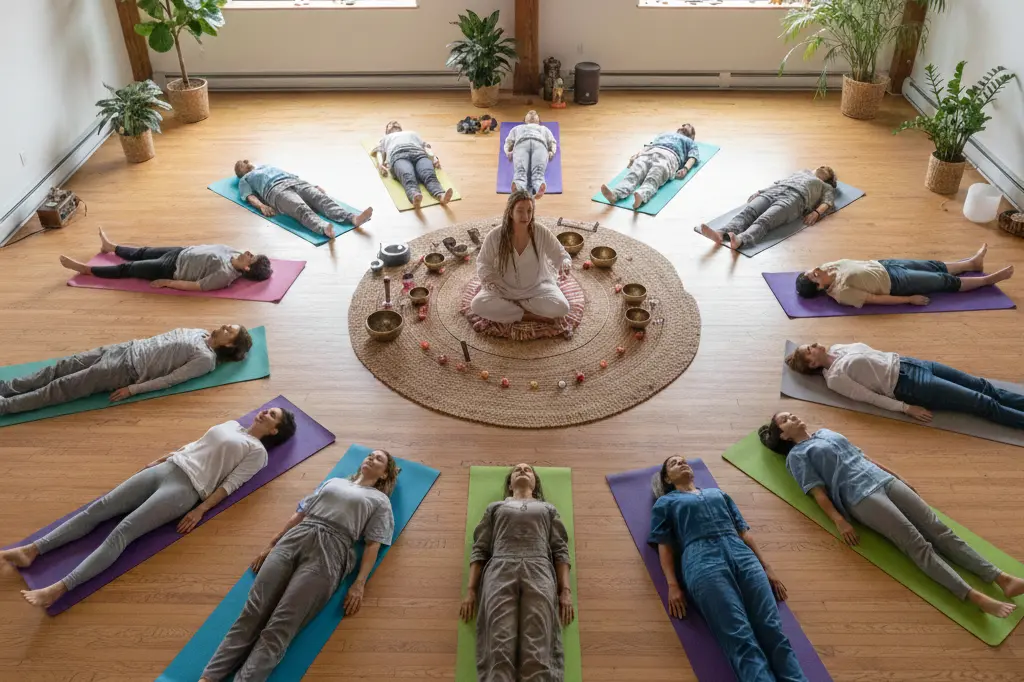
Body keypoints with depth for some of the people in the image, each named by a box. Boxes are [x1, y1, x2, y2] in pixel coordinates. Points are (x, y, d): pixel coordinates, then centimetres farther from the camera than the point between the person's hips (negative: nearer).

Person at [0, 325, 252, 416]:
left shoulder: (206, 359, -15)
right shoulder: (200, 333, 10)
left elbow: (170, 380, -18)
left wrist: (133, 389, -20)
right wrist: (140, 341, 16)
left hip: (128, 371, -7)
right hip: (128, 349, 8)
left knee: (61, 387, -6)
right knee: (64, 367, 6)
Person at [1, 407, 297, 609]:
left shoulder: (257, 451, 3)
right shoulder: (232, 424, 24)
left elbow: (230, 484, -7)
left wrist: (200, 510, -15)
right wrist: (161, 457, 24)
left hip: (187, 488, -7)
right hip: (166, 469, 8)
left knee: (123, 531, -22)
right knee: (99, 508, -6)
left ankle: (61, 587, -32)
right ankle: (31, 550, -8)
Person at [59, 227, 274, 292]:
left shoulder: (225, 275, -33)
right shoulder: (234, 255, -9)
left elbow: (196, 286, -29)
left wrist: (167, 282, -22)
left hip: (172, 269, -7)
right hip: (181, 254, 8)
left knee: (127, 269, 8)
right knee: (142, 253, 27)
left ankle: (85, 269, 27)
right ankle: (110, 246, 56)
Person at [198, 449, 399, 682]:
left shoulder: (380, 500, 17)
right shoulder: (332, 482, 30)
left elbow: (373, 545, 6)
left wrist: (359, 584, -6)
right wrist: (271, 544, 18)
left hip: (329, 550, -4)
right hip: (295, 538, 4)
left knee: (279, 628, -21)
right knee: (252, 612, -16)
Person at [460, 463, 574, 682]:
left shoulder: (548, 509, 30)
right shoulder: (495, 508, 30)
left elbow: (560, 551, 17)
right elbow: (479, 550, 19)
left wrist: (565, 590, 1)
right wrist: (471, 590, 4)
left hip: (539, 574, 0)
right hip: (500, 573, 0)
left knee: (538, 655, -19)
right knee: (499, 652, -19)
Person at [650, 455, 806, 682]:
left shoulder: (718, 493, 33)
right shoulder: (665, 502, 22)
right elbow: (664, 546, 11)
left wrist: (767, 567, 14)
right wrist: (673, 586, -3)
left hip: (743, 554, 4)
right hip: (703, 560, -4)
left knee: (774, 633, -19)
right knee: (742, 641, -24)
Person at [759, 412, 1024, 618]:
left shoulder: (826, 432, 26)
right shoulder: (797, 456, 6)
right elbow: (818, 493, -4)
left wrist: (898, 476, 23)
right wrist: (840, 522, -15)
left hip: (884, 478, 7)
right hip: (860, 495, -7)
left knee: (938, 529, -8)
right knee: (916, 542, -20)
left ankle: (1000, 578, -16)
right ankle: (974, 597, -30)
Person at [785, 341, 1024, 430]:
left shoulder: (835, 348, 10)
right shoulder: (835, 378, -11)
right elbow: (870, 397, -14)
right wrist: (906, 408, -17)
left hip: (904, 363, 8)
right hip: (907, 385, -8)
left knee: (982, 386, 4)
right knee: (982, 403, -9)